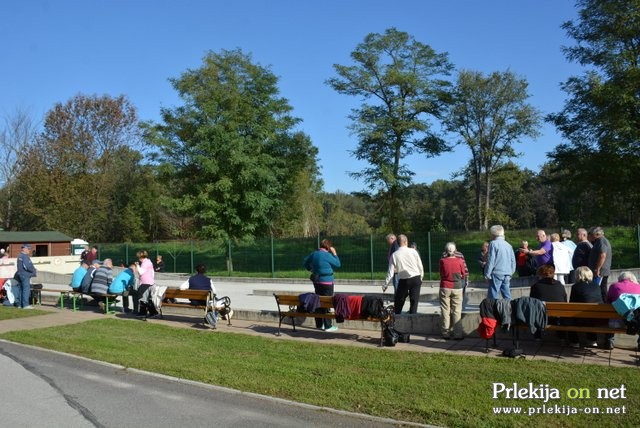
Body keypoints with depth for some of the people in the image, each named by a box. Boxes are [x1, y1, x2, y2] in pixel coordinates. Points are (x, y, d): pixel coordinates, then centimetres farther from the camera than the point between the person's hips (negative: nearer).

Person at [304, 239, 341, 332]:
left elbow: (306, 263, 17)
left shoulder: (313, 254, 5)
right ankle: (328, 326, 1)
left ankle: (319, 324, 21)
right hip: (327, 283, -7)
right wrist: (334, 254, 1)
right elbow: (338, 264, -7)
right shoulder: (327, 255, -16)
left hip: (317, 282, 7)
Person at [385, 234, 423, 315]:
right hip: (416, 279, 0)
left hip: (403, 281, 0)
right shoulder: (413, 251, -3)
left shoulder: (394, 255, -3)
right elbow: (420, 267, 1)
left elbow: (391, 272, -2)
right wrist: (421, 278, 15)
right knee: (414, 302, 5)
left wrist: (386, 284, 7)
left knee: (398, 303, 13)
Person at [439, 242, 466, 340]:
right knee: (457, 311, 6)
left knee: (445, 311, 8)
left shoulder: (442, 261, -9)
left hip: (445, 288, 0)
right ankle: (457, 334, 7)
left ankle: (446, 333, 11)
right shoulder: (460, 261, -10)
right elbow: (464, 275, 1)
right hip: (457, 288, 0)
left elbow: (441, 274, 3)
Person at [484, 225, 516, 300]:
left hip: (497, 274, -7)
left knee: (493, 296, -5)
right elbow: (513, 261, 16)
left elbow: (490, 260, -11)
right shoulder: (508, 245, 13)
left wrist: (487, 274, -6)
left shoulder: (493, 244, -7)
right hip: (507, 274, 7)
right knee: (507, 296, 11)